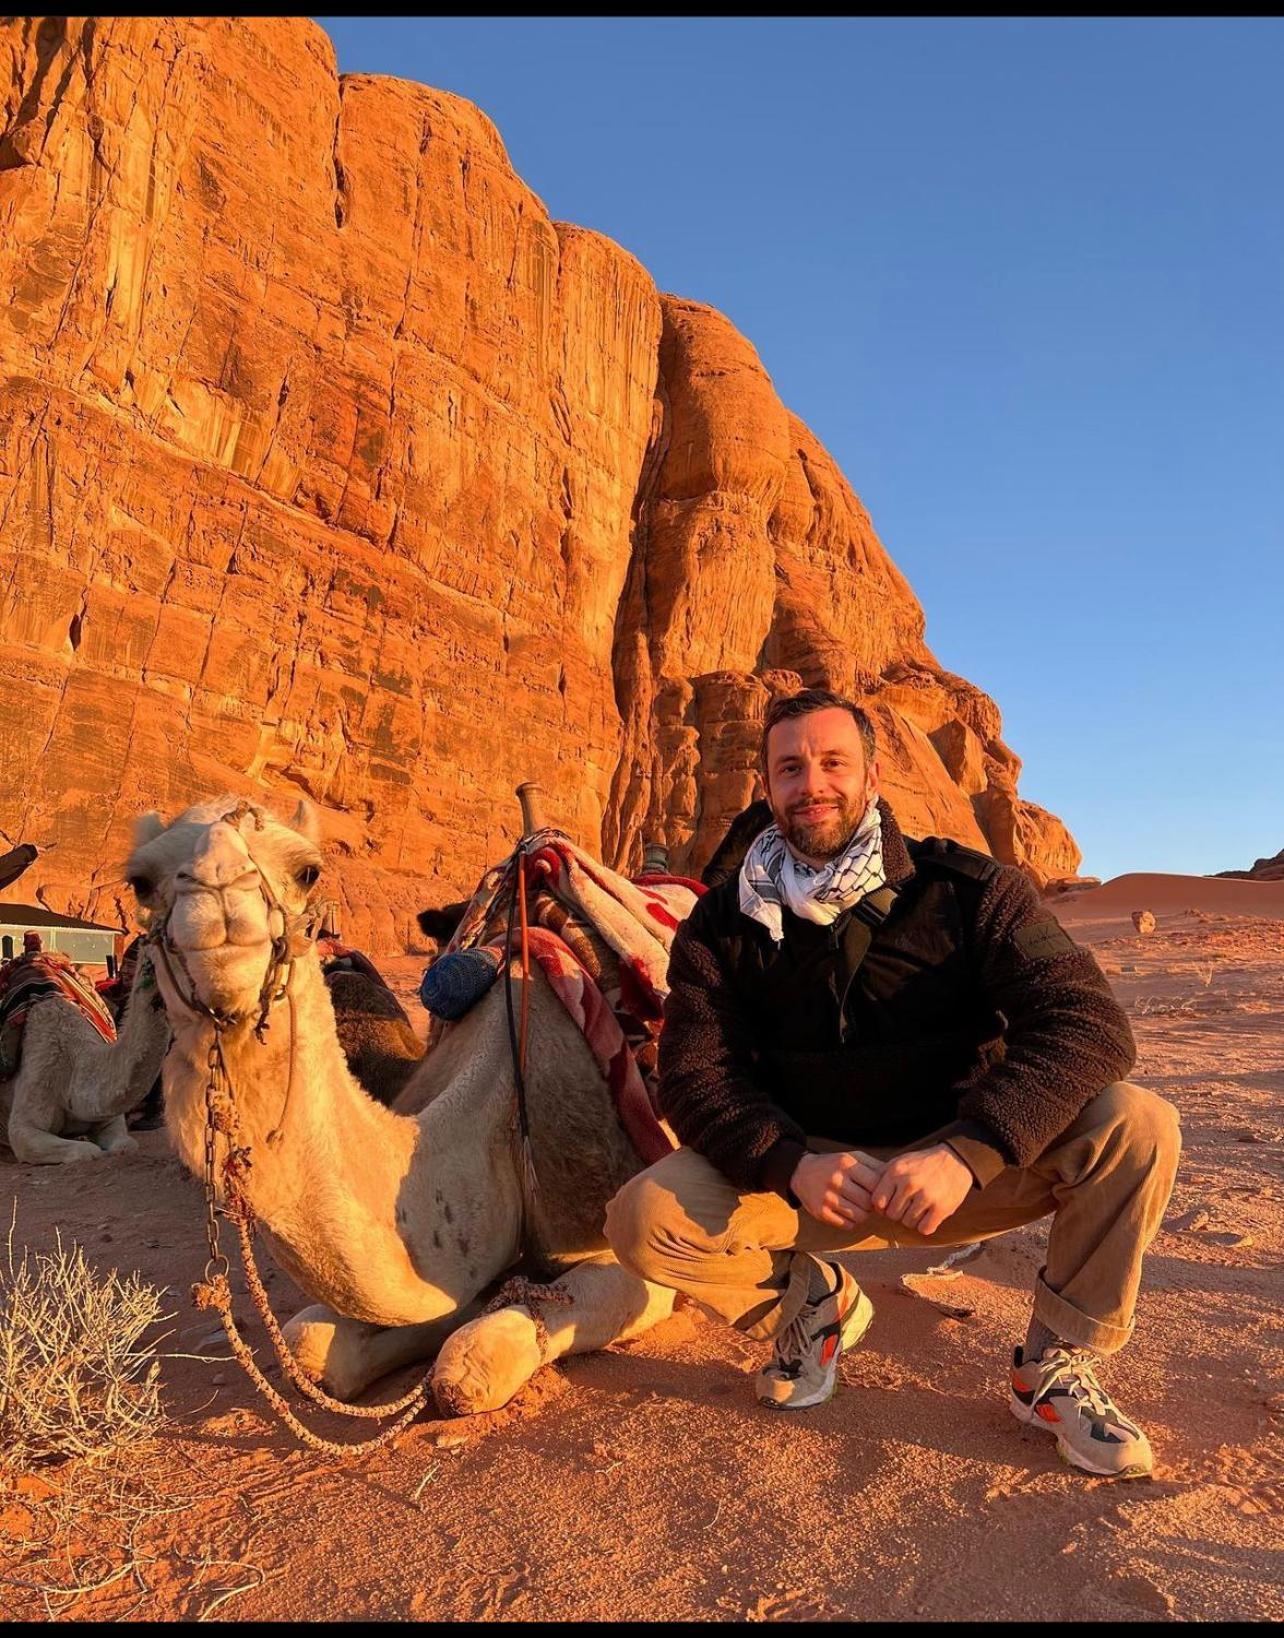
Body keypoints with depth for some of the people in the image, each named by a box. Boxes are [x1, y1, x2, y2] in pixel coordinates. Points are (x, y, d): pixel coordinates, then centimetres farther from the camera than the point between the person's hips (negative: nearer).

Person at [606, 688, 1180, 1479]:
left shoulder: (972, 891, -12)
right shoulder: (725, 923, -6)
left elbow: (1089, 1025, -23)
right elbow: (695, 1075, -11)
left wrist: (965, 1155, -37)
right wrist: (797, 1167, -31)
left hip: (969, 1167, 0)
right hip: (809, 1169, 1)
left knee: (1137, 1125, -26)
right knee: (644, 1219, -23)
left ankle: (1057, 1363, -2)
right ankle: (813, 1297, 9)